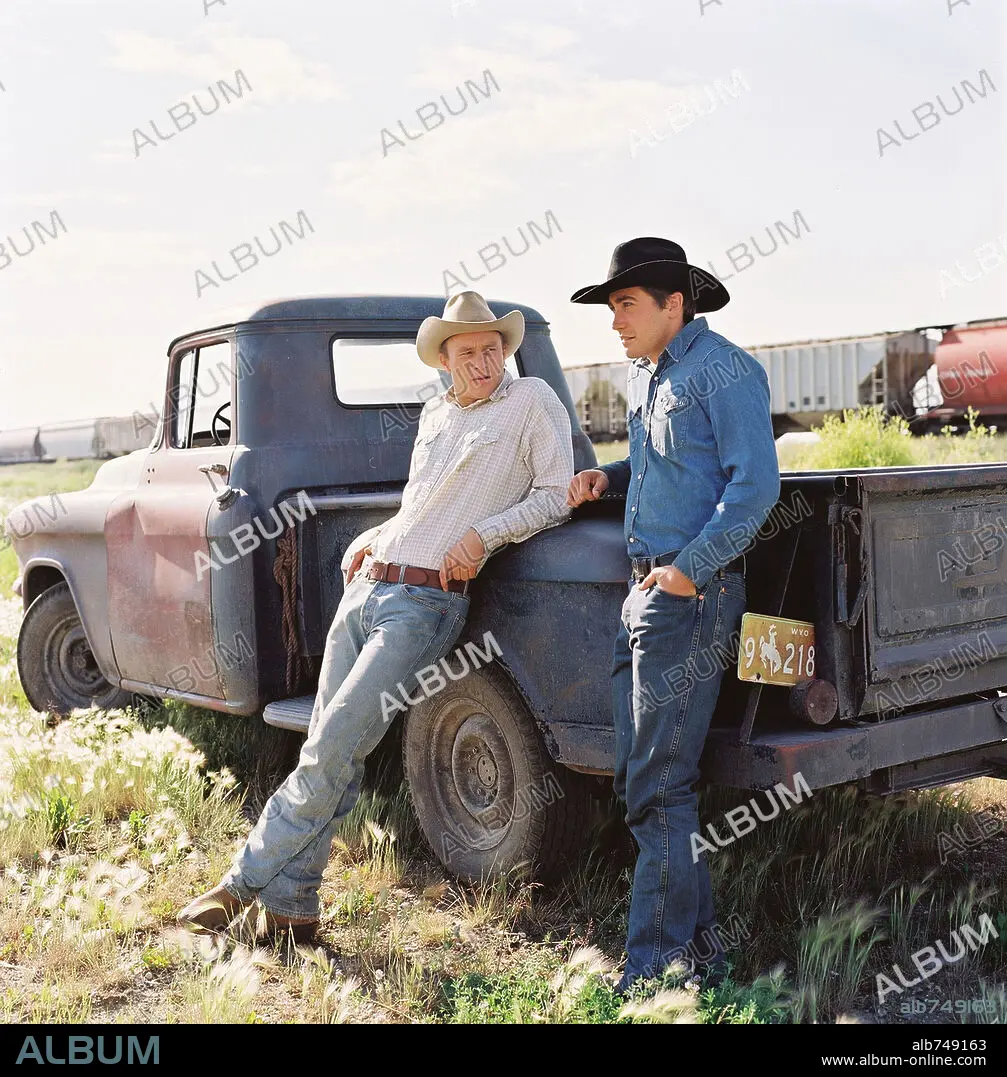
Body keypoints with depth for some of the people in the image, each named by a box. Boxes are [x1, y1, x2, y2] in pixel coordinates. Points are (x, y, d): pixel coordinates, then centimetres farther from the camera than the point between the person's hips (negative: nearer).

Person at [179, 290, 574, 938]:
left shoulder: (533, 401, 1)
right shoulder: (435, 415, 20)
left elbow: (559, 496, -4)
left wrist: (484, 533, -15)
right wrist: (371, 540, 14)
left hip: (425, 604, -6)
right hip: (363, 588, 7)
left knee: (331, 750, -12)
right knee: (330, 754, 4)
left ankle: (245, 882, 2)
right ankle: (290, 908, 12)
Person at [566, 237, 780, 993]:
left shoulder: (724, 369, -10)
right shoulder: (644, 374, 18)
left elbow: (755, 484, -17)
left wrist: (692, 568, -21)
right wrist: (609, 477, 12)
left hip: (692, 594, -10)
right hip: (646, 591, 10)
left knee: (659, 783, -6)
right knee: (642, 775, 12)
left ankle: (660, 961, 5)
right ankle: (698, 941, 23)